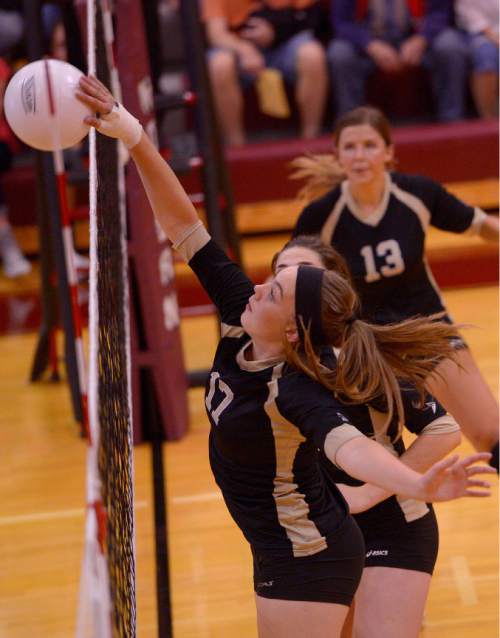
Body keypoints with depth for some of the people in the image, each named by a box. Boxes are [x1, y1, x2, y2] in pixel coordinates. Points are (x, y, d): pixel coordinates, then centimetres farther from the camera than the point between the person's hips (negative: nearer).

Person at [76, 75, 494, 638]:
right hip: (280, 547, 9)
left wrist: (420, 486, -71)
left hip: (305, 560, -9)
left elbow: (346, 443, -51)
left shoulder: (293, 389, -30)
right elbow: (186, 230, -11)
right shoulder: (239, 323, -9)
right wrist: (135, 139, -20)